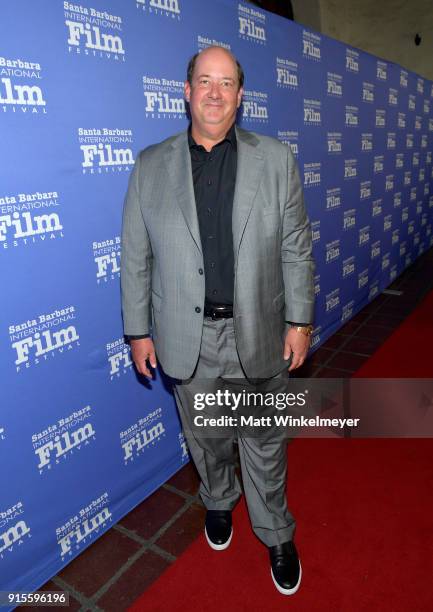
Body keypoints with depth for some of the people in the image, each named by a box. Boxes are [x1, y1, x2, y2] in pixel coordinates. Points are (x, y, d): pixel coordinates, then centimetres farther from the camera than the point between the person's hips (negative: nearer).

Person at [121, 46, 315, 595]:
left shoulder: (276, 160, -2)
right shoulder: (150, 166, -1)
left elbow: (296, 249, 0)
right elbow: (135, 257, 1)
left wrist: (300, 321, -1)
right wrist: (138, 330, 1)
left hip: (259, 334, 0)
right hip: (188, 338, 1)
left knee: (265, 445, 15)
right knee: (205, 438, 22)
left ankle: (276, 533, 41)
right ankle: (217, 501, 53)